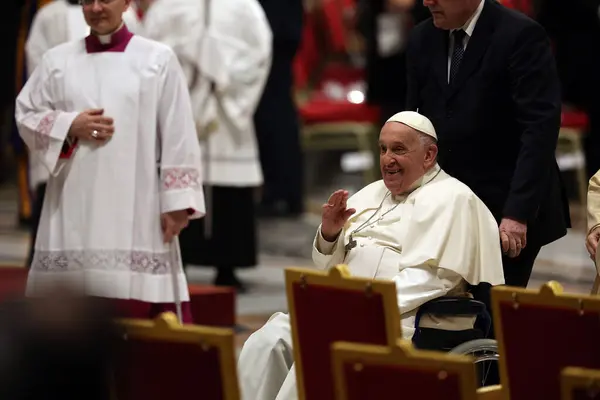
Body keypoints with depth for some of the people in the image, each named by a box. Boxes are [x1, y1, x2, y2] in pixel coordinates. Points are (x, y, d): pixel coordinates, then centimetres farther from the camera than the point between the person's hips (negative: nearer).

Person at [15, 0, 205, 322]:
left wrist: (177, 201, -7)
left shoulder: (158, 59, 3)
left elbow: (178, 135, 0)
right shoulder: (57, 60, 11)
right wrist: (69, 126, -6)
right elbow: (25, 115, 12)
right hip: (74, 205, 3)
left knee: (139, 308, -8)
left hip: (137, 206, -3)